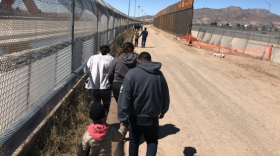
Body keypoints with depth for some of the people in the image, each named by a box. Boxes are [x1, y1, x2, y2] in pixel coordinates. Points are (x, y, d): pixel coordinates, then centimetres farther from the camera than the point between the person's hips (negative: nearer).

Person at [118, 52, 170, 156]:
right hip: (152, 117, 2)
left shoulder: (132, 73, -10)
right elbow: (165, 96, 10)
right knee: (152, 141, 20)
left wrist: (123, 119, -13)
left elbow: (124, 98, -16)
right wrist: (163, 111, 27)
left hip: (135, 117, -1)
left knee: (134, 142, 19)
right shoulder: (159, 74, 1)